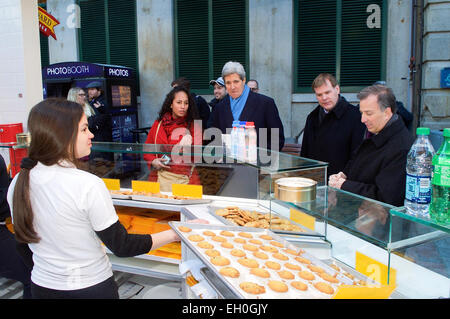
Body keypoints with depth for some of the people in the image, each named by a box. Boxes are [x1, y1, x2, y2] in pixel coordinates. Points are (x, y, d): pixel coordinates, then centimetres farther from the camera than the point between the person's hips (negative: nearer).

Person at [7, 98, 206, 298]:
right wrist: (176, 234, -15)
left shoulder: (18, 183, -6)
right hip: (90, 288, -5)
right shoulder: (87, 185, -26)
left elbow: (24, 241, 7)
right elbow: (122, 247, -20)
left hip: (41, 286, 6)